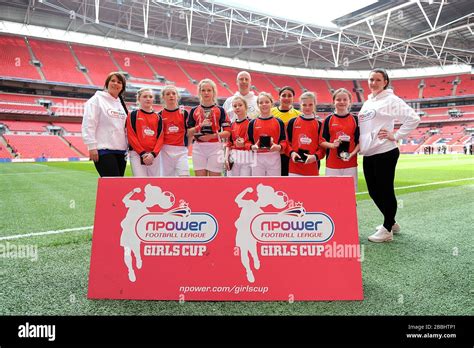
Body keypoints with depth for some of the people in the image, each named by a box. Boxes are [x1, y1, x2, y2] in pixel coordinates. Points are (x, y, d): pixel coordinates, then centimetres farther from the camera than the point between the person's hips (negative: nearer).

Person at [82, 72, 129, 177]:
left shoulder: (121, 104, 18)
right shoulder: (97, 99, -1)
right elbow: (88, 124, -9)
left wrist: (127, 146, 13)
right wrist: (92, 146, -15)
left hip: (121, 150, 7)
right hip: (104, 150, -6)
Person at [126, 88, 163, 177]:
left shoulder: (158, 117, 13)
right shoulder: (133, 115, 5)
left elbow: (160, 137, 5)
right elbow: (131, 136, -3)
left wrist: (153, 153, -10)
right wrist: (143, 153, -12)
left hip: (154, 155, 3)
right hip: (137, 154, -3)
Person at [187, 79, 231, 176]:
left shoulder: (220, 110, 5)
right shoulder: (194, 110, 11)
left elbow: (227, 132, -2)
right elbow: (188, 133, 6)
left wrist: (212, 136, -16)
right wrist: (200, 126, -10)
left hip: (215, 147, -2)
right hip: (198, 147, 2)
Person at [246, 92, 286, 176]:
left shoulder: (279, 122, 3)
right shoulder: (253, 123, 4)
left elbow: (283, 141, 1)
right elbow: (247, 141, 4)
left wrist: (279, 147, -19)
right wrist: (252, 147, -16)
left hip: (274, 158, 0)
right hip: (257, 158, 0)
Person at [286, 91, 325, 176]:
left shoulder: (319, 124, 5)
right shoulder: (292, 122, 5)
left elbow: (323, 146, 3)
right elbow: (287, 142, 7)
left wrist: (315, 156, -15)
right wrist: (291, 153, -12)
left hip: (313, 169, 0)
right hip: (294, 167, 0)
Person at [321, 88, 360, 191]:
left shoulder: (355, 120, 5)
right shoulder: (329, 120, 3)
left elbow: (359, 142, 5)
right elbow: (322, 141, 4)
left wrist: (352, 153, -11)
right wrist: (332, 145, -15)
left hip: (350, 163, 1)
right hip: (332, 163, 0)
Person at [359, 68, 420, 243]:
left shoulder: (390, 99, -6)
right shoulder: (367, 103, 18)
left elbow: (413, 118, -14)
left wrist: (396, 135, -14)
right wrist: (360, 144, 10)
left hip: (385, 153, -8)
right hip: (368, 154, 8)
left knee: (385, 191, 0)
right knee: (374, 191, 14)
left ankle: (387, 229, 13)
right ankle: (391, 222, 32)